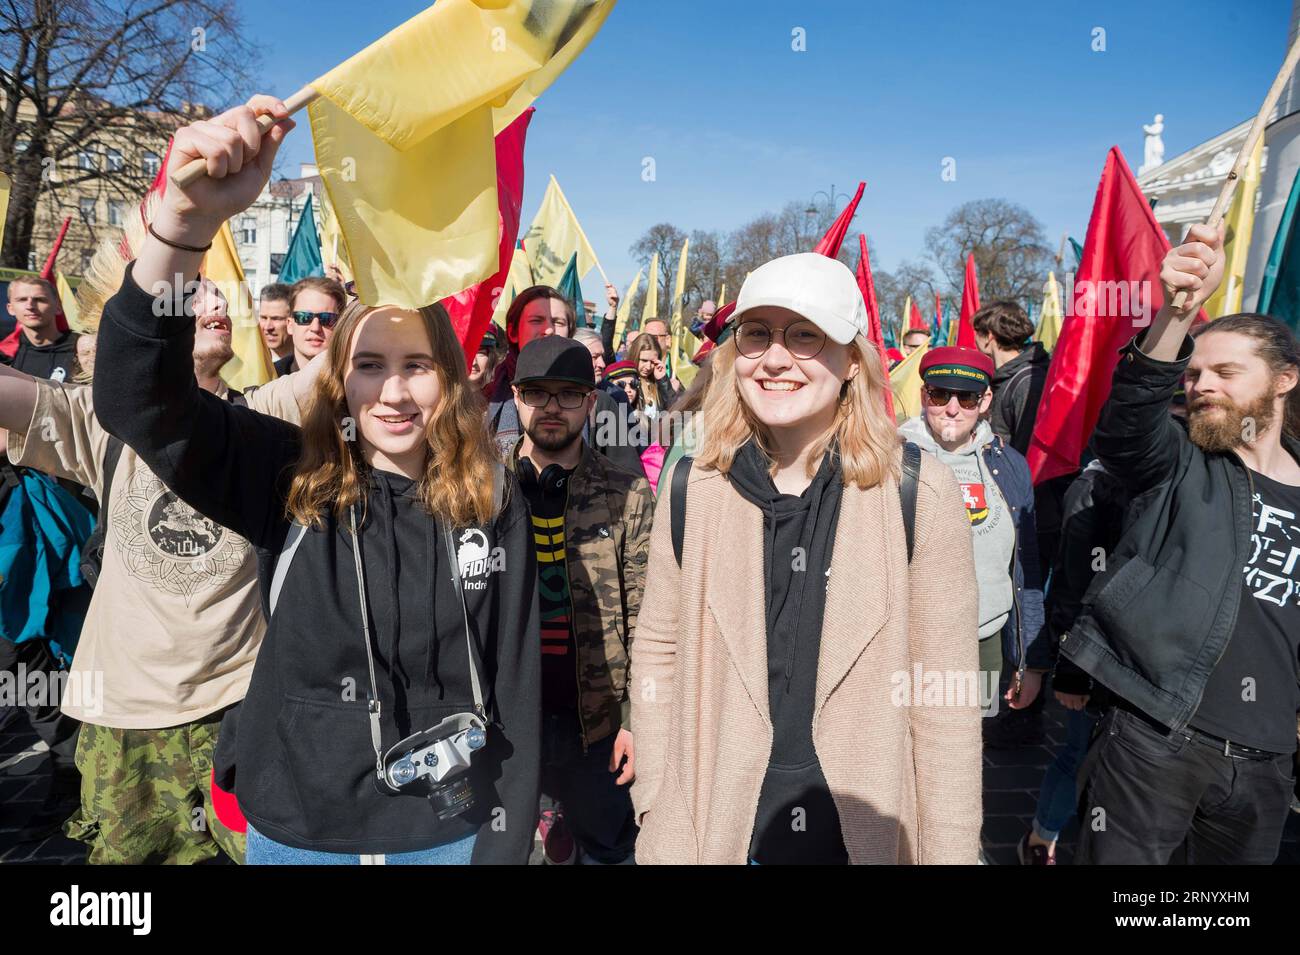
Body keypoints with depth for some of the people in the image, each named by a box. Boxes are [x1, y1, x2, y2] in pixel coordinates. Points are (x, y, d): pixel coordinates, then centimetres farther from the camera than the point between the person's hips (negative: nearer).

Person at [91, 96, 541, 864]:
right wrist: (190, 218, -37)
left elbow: (515, 681, -7)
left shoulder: (492, 501, -11)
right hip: (298, 829, 1)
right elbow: (139, 396, -23)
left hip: (450, 831, 0)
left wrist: (506, 842, -5)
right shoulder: (293, 479, -11)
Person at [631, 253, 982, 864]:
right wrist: (659, 826, -1)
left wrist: (950, 851, -6)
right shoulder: (691, 488, -7)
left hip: (866, 834, -1)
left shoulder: (919, 493, -13)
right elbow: (658, 654, -1)